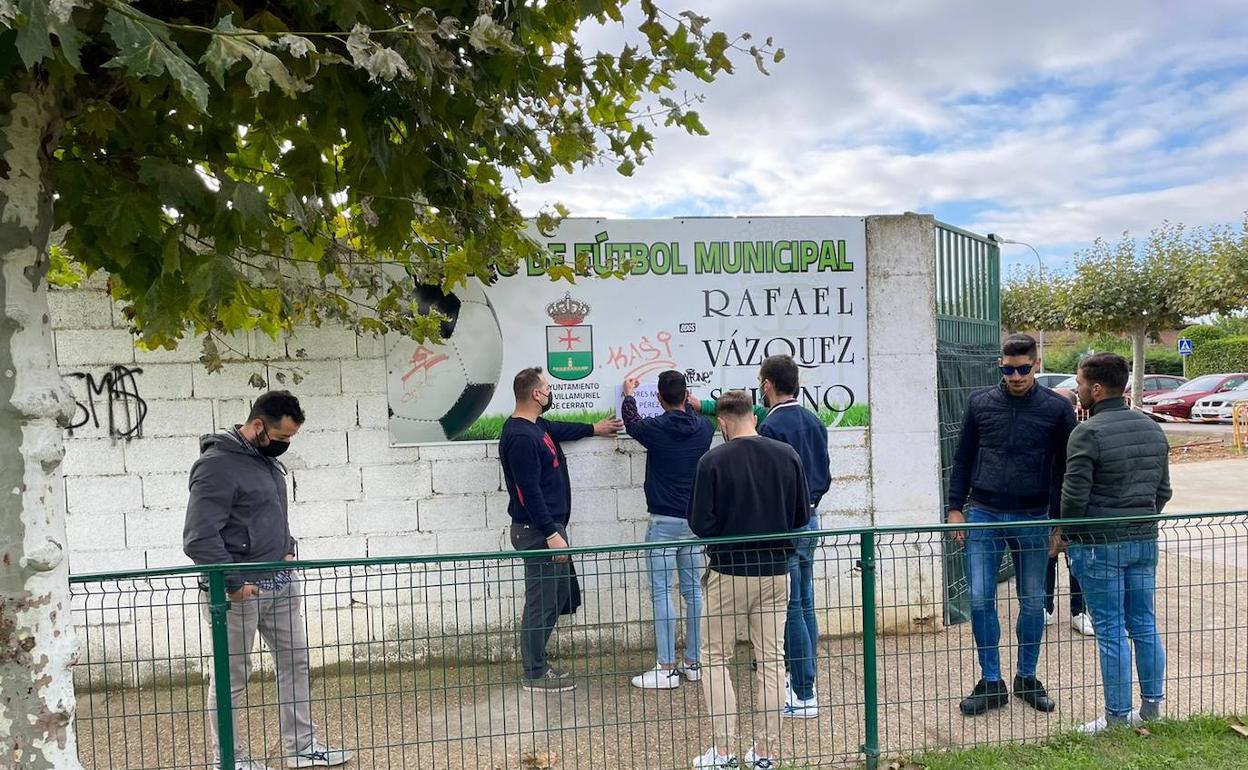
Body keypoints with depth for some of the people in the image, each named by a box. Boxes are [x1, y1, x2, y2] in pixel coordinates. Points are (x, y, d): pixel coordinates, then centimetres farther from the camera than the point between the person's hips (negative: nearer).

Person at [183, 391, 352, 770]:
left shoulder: (266, 458, 11)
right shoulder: (217, 465, -17)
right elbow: (199, 538, -20)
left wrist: (287, 550, 10)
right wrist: (233, 583, -18)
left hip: (281, 583, 9)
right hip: (239, 589, -9)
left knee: (295, 660, 12)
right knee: (232, 678, 5)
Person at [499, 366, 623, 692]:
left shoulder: (538, 426, 11)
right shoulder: (520, 437, -20)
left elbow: (559, 429, 35)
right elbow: (529, 491, -23)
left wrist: (594, 428, 47)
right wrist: (551, 534, -23)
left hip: (549, 526, 11)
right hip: (537, 531, -11)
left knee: (561, 596, 17)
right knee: (541, 602, -2)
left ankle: (537, 664, 26)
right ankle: (535, 675, 11)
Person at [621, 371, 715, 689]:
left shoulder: (655, 429, -10)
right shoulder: (704, 428, 0)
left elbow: (631, 422, 13)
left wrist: (628, 395, 32)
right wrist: (686, 402, 45)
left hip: (664, 522, -5)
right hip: (695, 520, 5)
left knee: (662, 592, -1)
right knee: (693, 590, 11)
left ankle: (667, 669, 1)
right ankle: (694, 662, 19)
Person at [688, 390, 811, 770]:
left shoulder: (713, 461, -13)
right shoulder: (788, 455, -3)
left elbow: (700, 524, -11)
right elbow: (801, 516, 4)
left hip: (728, 571, -3)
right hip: (776, 571, 3)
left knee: (715, 659, 11)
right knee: (771, 660, 12)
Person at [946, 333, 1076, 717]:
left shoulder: (1057, 408, -1)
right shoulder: (980, 402, 3)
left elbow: (1065, 468, 3)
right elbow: (963, 459, 8)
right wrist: (955, 508, 3)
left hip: (1033, 520, -1)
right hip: (983, 516, 1)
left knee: (1033, 603, 10)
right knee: (980, 601, 1)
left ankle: (1027, 677, 28)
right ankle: (991, 682, 14)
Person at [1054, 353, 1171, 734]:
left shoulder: (1087, 433, -16)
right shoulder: (1152, 429, 8)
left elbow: (1075, 495, -16)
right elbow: (1163, 490, 14)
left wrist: (1062, 534, -1)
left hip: (1100, 545, -7)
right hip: (1144, 541, 7)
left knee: (1111, 633, 0)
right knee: (1145, 626, 15)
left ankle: (1118, 718, 9)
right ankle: (1152, 709, 25)